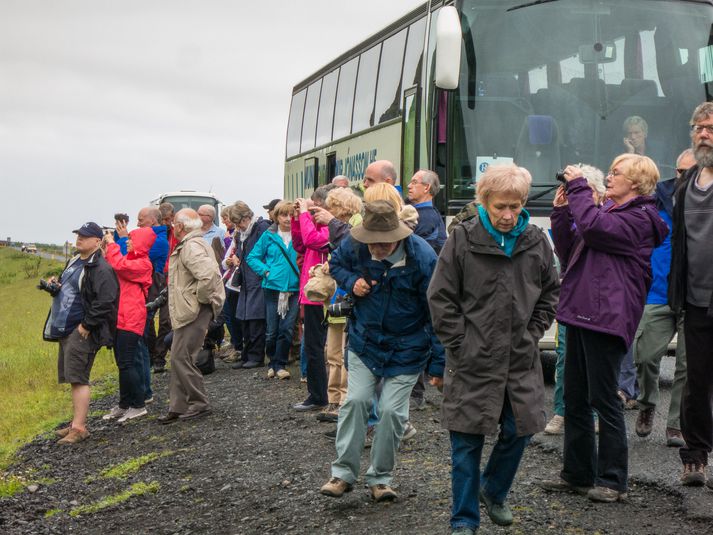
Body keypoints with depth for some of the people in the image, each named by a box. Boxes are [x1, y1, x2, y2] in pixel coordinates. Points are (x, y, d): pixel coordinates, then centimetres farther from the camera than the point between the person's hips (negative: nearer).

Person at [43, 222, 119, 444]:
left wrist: (86, 325, -20)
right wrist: (54, 285, 9)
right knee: (74, 378, 14)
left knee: (78, 378, -11)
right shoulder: (74, 261, 15)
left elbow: (105, 302, -22)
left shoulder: (101, 269, -15)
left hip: (82, 332, -10)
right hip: (65, 329, 10)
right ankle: (76, 422, 22)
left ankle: (79, 428, -9)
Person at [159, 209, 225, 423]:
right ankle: (177, 407, 14)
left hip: (194, 312, -11)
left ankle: (199, 403, 1)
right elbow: (207, 273, 27)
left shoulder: (191, 247, -17)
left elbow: (207, 275, -32)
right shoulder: (190, 245, 18)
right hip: (186, 311, 11)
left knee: (181, 357, -8)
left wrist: (200, 298, -19)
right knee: (179, 358, 11)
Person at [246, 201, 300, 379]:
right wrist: (266, 271, -5)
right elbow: (252, 258, 7)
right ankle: (273, 362, 22)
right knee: (272, 330, 4)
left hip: (294, 289, 0)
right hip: (273, 288, 0)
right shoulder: (269, 236, 3)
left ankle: (279, 364, 7)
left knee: (287, 329, -3)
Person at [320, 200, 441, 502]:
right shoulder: (354, 245, -15)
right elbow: (336, 265, 11)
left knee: (392, 410, -5)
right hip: (364, 341, 3)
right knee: (356, 400, -7)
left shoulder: (422, 257, -23)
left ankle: (380, 478, 11)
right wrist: (352, 282, -14)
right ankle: (343, 473, 4)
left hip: (405, 350, -2)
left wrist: (438, 365, -15)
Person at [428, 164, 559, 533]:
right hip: (472, 362, -3)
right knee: (467, 443, 2)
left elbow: (551, 292, 15)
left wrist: (533, 332, 6)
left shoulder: (535, 241, 3)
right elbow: (440, 296, -4)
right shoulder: (463, 239, -7)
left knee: (518, 431, 9)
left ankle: (494, 491, 37)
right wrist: (461, 343, -8)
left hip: (521, 361, 3)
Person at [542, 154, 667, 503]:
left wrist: (578, 187, -12)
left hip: (606, 318, -9)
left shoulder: (640, 218, -7)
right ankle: (578, 474, 21)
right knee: (575, 397, 12)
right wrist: (562, 212, 7)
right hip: (580, 313, 9)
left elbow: (593, 227, -24)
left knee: (603, 398, -4)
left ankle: (612, 480, 4)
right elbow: (567, 253, 19)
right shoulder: (607, 212, 21)